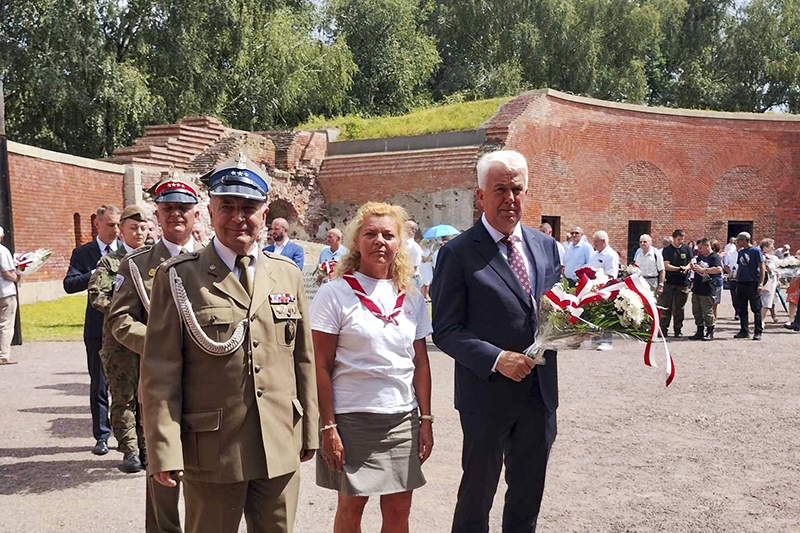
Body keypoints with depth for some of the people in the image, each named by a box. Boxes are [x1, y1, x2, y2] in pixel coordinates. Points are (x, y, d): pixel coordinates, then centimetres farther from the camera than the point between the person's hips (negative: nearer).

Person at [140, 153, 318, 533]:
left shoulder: (288, 273, 6)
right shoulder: (178, 277, -5)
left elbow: (304, 359, 9)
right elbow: (160, 373, -7)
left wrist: (309, 431, 10)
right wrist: (165, 451, -11)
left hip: (281, 449, 4)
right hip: (212, 452, -3)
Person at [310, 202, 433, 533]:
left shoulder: (411, 297, 7)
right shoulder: (335, 294, -7)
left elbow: (421, 362, 9)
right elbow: (321, 367, -8)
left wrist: (426, 419, 5)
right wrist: (328, 428, -10)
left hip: (403, 419, 4)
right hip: (352, 418, -4)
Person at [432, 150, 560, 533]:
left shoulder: (546, 246, 7)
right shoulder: (458, 253, -11)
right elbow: (445, 331, -12)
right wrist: (496, 359, -23)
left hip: (540, 394, 5)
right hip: (487, 395, -5)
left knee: (529, 495, 19)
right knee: (478, 492, 12)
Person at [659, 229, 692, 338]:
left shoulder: (686, 249, 8)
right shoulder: (667, 250, 0)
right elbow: (666, 266, -7)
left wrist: (686, 268, -12)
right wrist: (678, 269, -21)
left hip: (683, 283, 2)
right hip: (669, 282, -2)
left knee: (679, 308, 7)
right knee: (666, 307, -1)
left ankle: (678, 329, 15)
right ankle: (663, 329, 5)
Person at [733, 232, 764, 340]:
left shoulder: (756, 251, -5)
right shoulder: (740, 252, 14)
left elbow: (762, 268, -7)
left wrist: (760, 283, -14)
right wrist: (737, 283, 15)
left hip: (753, 283, -7)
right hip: (741, 283, 7)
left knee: (756, 309, 0)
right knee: (742, 309, 8)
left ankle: (758, 332, 4)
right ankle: (744, 331, 15)